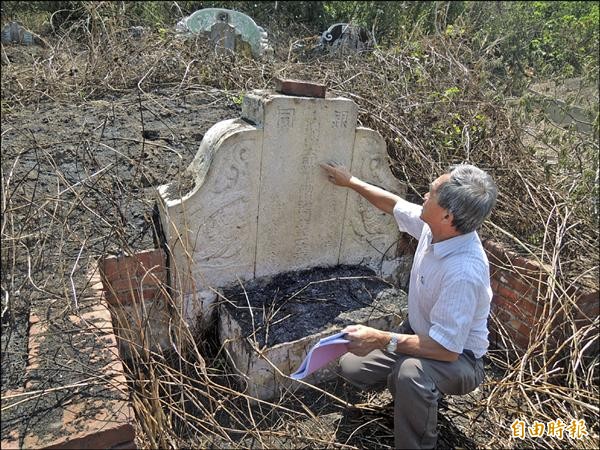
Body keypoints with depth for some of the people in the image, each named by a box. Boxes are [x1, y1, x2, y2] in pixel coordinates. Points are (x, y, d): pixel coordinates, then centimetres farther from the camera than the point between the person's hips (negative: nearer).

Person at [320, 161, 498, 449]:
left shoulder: (464, 272, -38)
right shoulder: (434, 226, -15)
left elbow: (447, 348, -35)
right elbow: (394, 204, 5)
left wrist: (381, 340, -35)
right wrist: (350, 182, 13)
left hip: (458, 357, -7)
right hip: (421, 334, 8)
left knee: (410, 373, -40)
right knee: (350, 367, 5)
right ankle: (411, 396, 29)